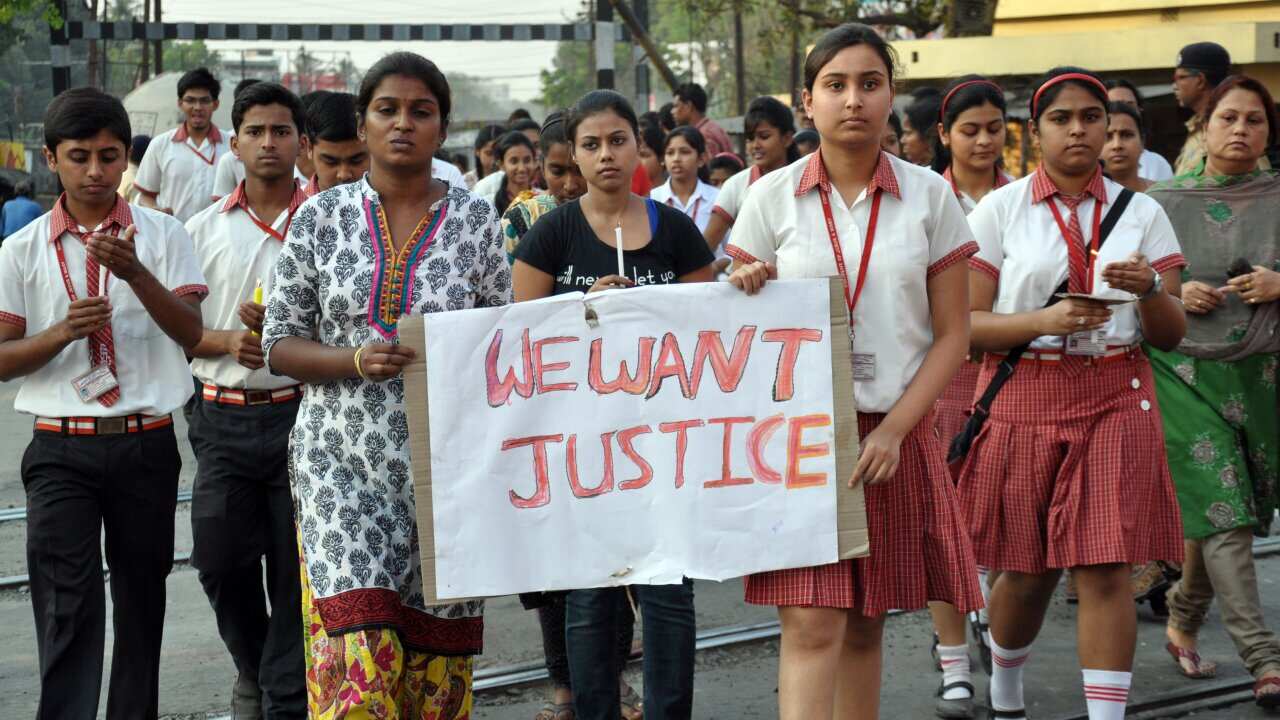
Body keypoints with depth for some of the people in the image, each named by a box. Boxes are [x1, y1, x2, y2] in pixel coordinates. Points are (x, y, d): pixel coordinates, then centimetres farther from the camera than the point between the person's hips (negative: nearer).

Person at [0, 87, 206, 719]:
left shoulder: (161, 235, 1)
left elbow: (191, 332, -8)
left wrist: (135, 272, -23)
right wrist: (63, 331, -16)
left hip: (147, 445, 1)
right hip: (61, 449, -1)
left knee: (141, 595, 10)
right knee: (68, 604, -8)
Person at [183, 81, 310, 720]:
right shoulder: (204, 230, 8)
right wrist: (228, 343, -10)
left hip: (301, 411, -2)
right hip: (223, 419, 2)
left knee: (296, 568, 1)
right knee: (219, 560, 5)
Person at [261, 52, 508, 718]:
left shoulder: (475, 219, 4)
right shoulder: (320, 218, 3)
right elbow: (280, 343, 3)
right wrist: (355, 361, -14)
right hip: (342, 461, -1)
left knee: (436, 659, 3)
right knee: (359, 659, -12)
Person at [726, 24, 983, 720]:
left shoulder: (929, 196, 3)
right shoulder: (772, 197, 2)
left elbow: (952, 333, 3)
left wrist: (893, 429, -8)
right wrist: (742, 292, -14)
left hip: (896, 434, 1)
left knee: (864, 625, 7)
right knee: (812, 625, -11)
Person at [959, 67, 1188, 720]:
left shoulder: (1142, 213, 7)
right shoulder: (999, 211, 3)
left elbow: (1172, 334, 6)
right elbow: (964, 325, -3)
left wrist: (1148, 290, -15)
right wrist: (1045, 320, -18)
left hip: (1115, 402, 1)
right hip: (1024, 401, 0)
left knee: (1106, 571, -9)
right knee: (1026, 571, 8)